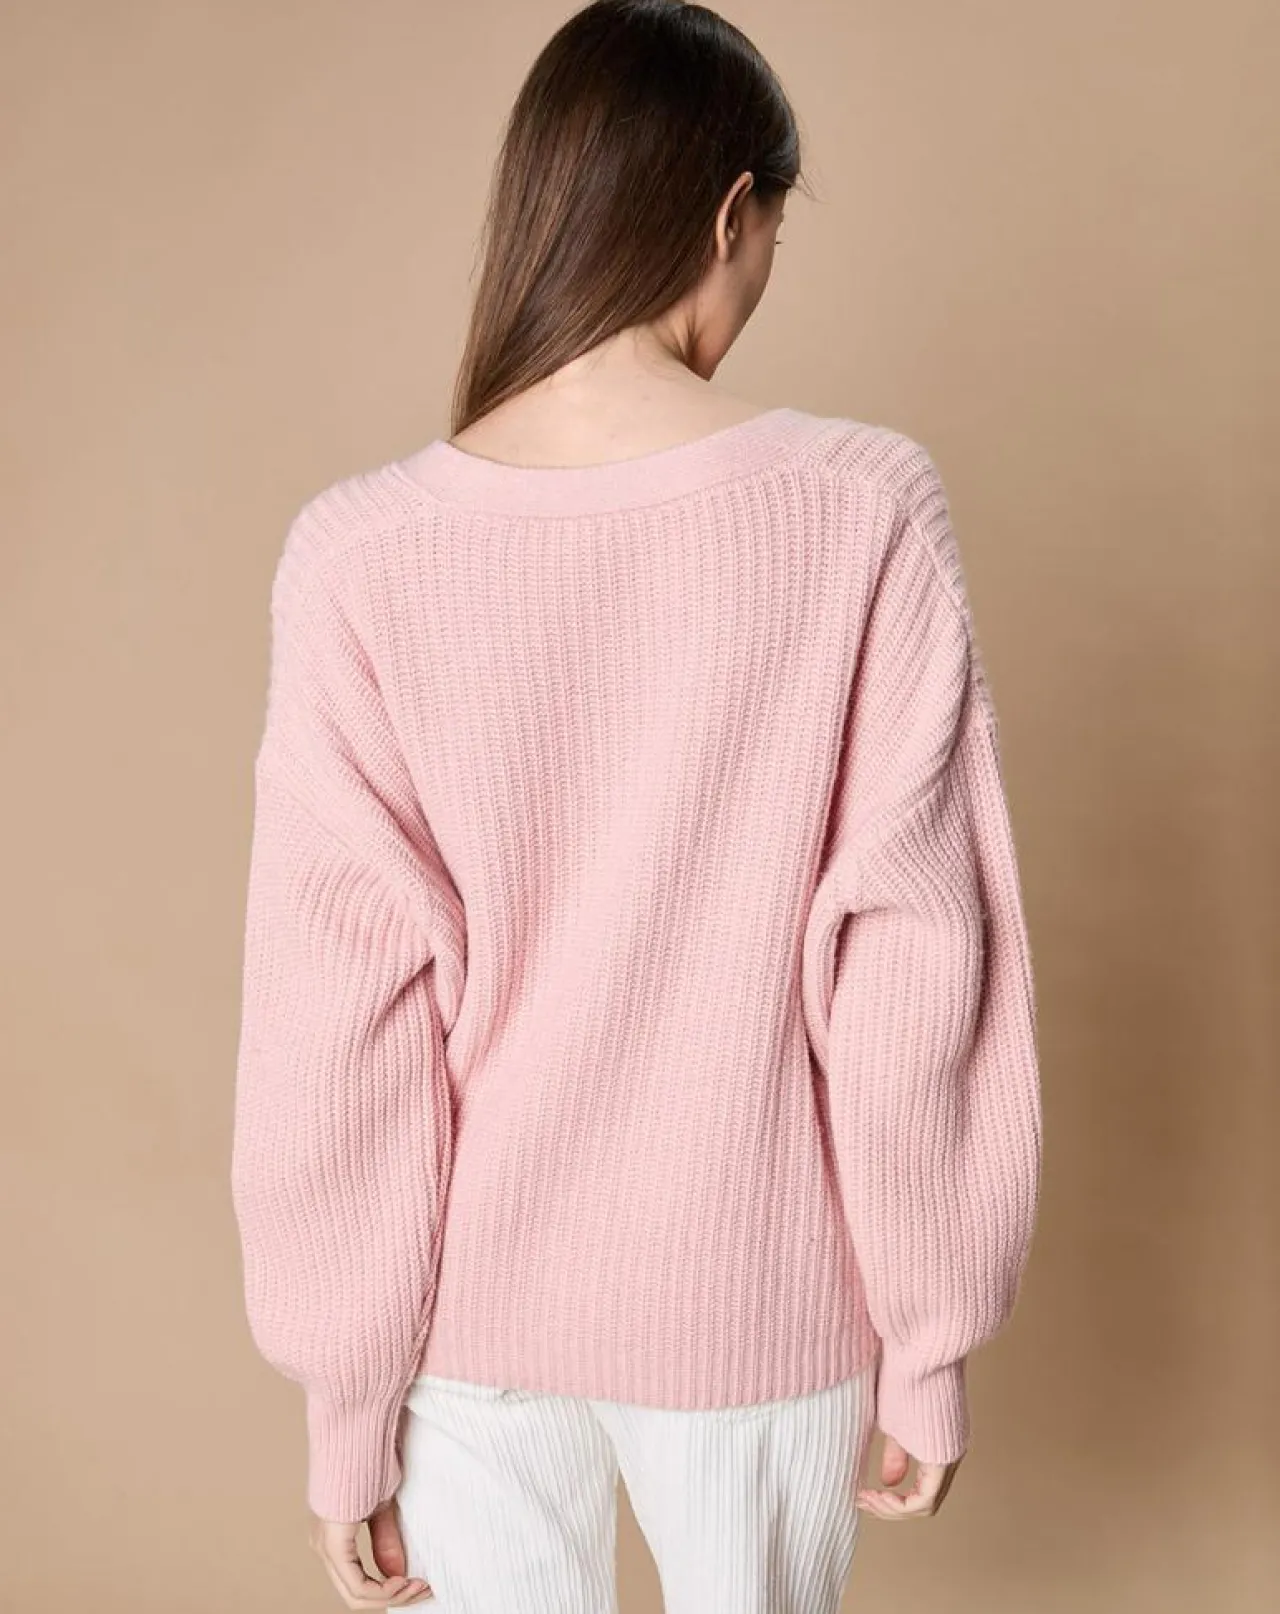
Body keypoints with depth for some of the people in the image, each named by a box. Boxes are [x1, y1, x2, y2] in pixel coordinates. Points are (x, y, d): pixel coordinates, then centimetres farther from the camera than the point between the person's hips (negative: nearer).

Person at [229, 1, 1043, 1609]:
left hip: (474, 1298, 1)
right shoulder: (864, 510, -17)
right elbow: (915, 965, -14)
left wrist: (347, 1400, -1)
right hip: (759, 1297, 0)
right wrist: (931, 1336, -1)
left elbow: (339, 1008, -13)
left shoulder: (361, 553, -15)